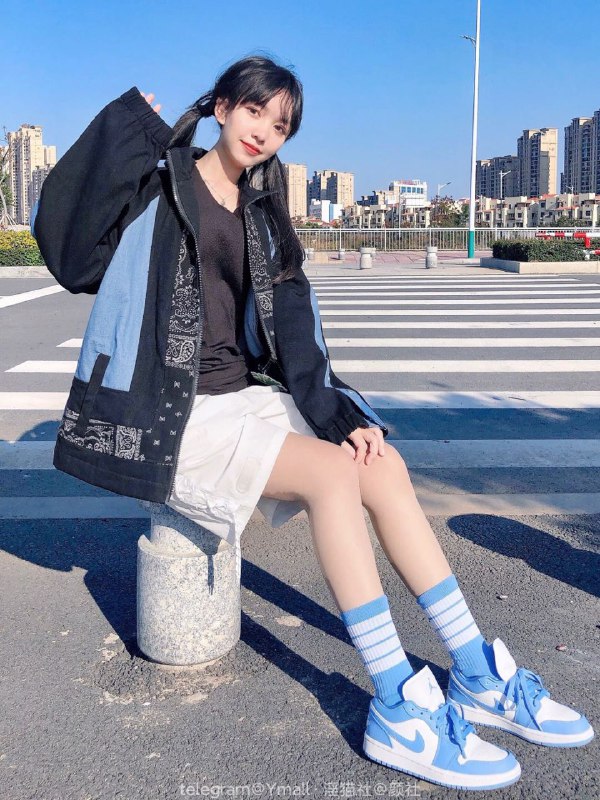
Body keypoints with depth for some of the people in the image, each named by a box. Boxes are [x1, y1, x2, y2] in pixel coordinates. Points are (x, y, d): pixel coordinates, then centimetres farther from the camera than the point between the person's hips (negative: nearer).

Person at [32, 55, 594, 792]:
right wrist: (126, 129, -18)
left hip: (245, 394, 6)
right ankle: (399, 710, -21)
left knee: (383, 465, -13)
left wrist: (339, 413, -8)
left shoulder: (260, 211, 13)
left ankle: (477, 677, -7)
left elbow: (289, 323, 5)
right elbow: (67, 246, -18)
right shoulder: (162, 186, -3)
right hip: (176, 412, -6)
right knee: (333, 473, -27)